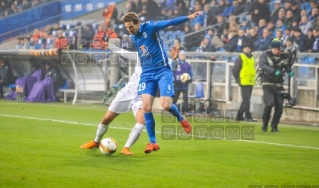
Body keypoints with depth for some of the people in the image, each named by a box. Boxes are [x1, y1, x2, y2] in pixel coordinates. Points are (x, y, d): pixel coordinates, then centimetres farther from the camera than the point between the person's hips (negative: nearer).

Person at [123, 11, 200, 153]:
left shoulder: (149, 27, -10)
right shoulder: (133, 38, 9)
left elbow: (170, 22, -22)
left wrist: (188, 17, -32)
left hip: (162, 71, -5)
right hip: (147, 74, 5)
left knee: (166, 105, -15)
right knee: (146, 107, -10)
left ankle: (181, 119, 21)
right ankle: (153, 142, -1)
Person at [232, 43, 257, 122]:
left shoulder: (252, 58, 15)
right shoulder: (241, 58, -6)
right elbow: (235, 70, -7)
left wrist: (253, 78, 15)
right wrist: (238, 79, -6)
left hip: (251, 82, 8)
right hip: (244, 82, -8)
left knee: (246, 100, 12)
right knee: (246, 100, -9)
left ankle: (239, 115, 20)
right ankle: (248, 116, -10)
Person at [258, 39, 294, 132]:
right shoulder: (265, 54, -3)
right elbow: (262, 65, -19)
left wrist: (290, 72, -27)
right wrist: (274, 71, -31)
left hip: (278, 85, 3)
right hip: (267, 84, -3)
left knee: (279, 106, -2)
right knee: (269, 103, -18)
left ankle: (274, 126, 14)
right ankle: (265, 124, 2)